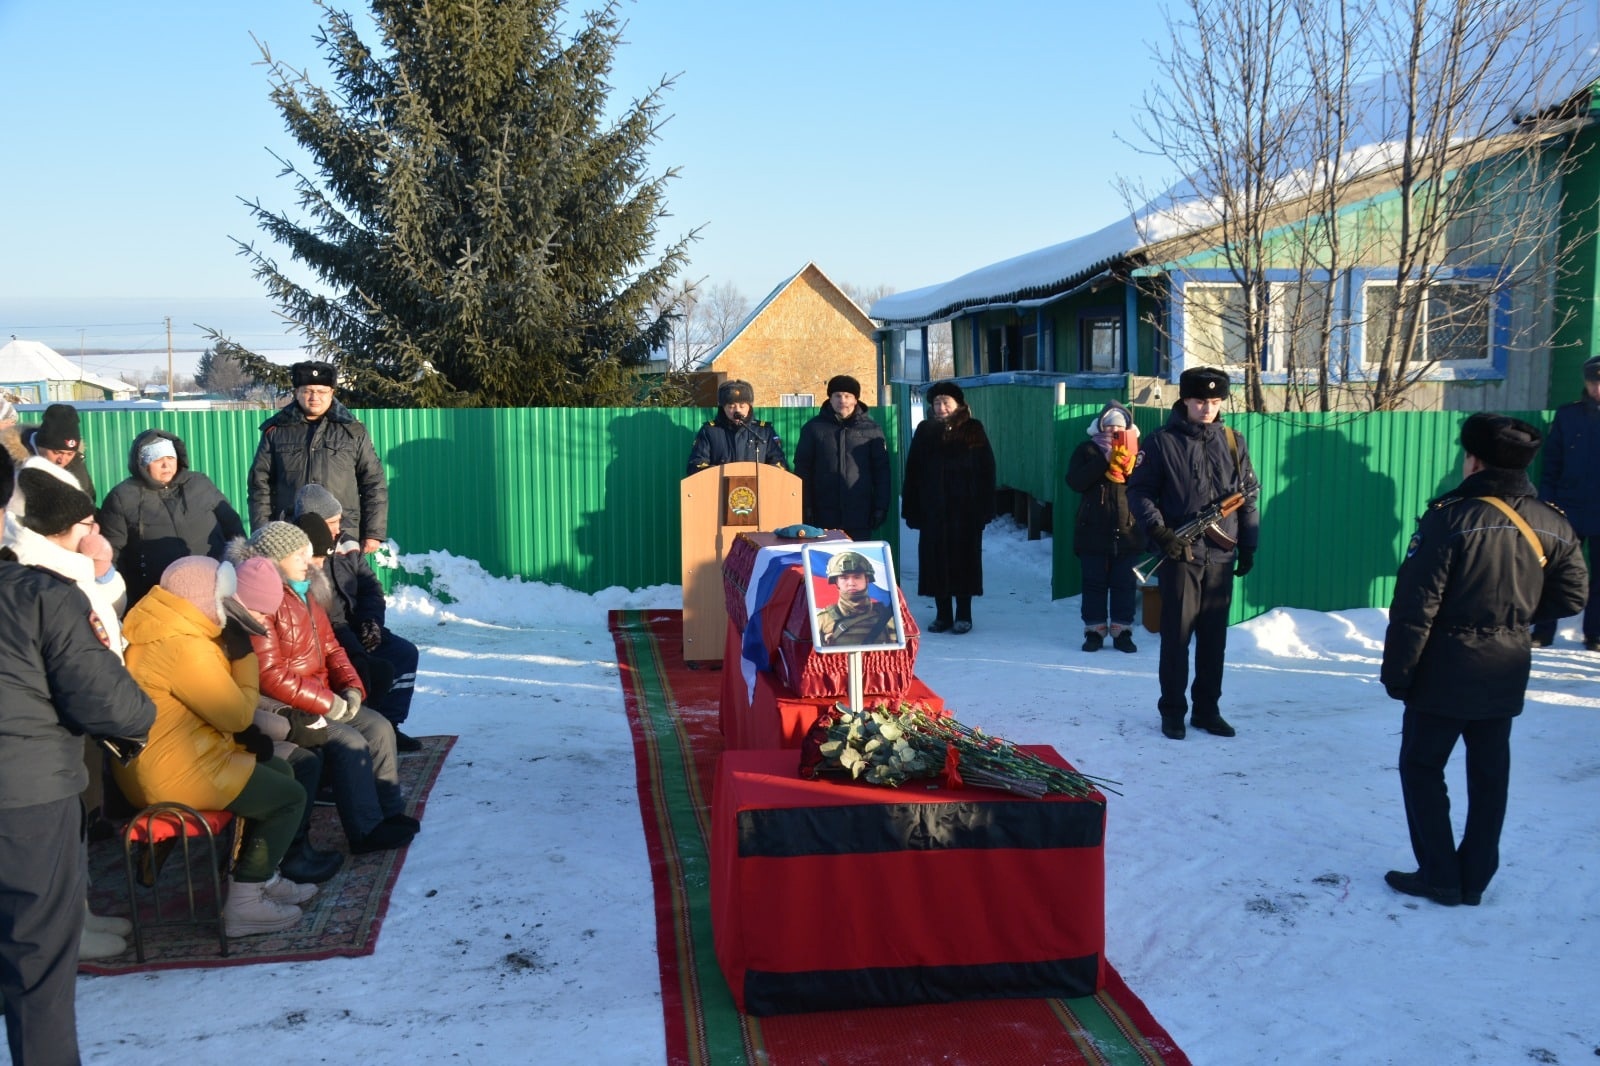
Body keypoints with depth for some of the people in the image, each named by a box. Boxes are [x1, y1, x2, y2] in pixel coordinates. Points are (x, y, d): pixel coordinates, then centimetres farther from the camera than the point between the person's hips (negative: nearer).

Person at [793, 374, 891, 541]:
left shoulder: (871, 430, 6)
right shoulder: (814, 428, 5)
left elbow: (881, 470, 7)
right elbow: (802, 469, 6)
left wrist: (881, 507, 1)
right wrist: (805, 508, -1)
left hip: (860, 516, 0)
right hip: (824, 514, 0)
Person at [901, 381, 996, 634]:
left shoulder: (973, 430, 0)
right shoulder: (925, 431, 8)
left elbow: (987, 470, -2)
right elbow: (912, 471, 7)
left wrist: (985, 507, -8)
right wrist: (911, 507, 1)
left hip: (965, 509, -2)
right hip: (933, 509, 2)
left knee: (964, 560, 3)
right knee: (935, 561, 3)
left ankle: (963, 615, 12)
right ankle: (942, 614, 13)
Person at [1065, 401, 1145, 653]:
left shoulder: (1136, 451, 8)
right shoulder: (1086, 450, 3)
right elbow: (1074, 481, -14)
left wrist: (1130, 467, -18)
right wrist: (1105, 461, -18)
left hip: (1128, 531, 1)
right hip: (1093, 531, -1)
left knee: (1125, 585, 5)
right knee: (1094, 583, 4)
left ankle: (1122, 631, 14)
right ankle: (1094, 631, 11)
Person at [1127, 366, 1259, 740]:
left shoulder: (1233, 442, 9)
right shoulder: (1163, 442, -2)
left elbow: (1248, 496, 13)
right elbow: (1139, 491, -3)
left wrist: (1248, 546, 10)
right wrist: (1158, 530, -16)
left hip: (1221, 556, 3)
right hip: (1180, 555, -3)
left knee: (1214, 637, 9)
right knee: (1177, 635, 2)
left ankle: (1208, 709, 20)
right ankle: (1172, 711, 12)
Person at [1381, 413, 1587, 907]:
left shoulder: (1450, 516, -17)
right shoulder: (1553, 525, 0)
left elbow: (1415, 605, -18)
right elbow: (1571, 597, 6)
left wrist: (1397, 672, -11)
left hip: (1446, 670, -5)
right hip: (1507, 672, 5)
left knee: (1422, 766, 9)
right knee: (1490, 774, 14)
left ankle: (1439, 876, 11)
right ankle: (1475, 879, 21)